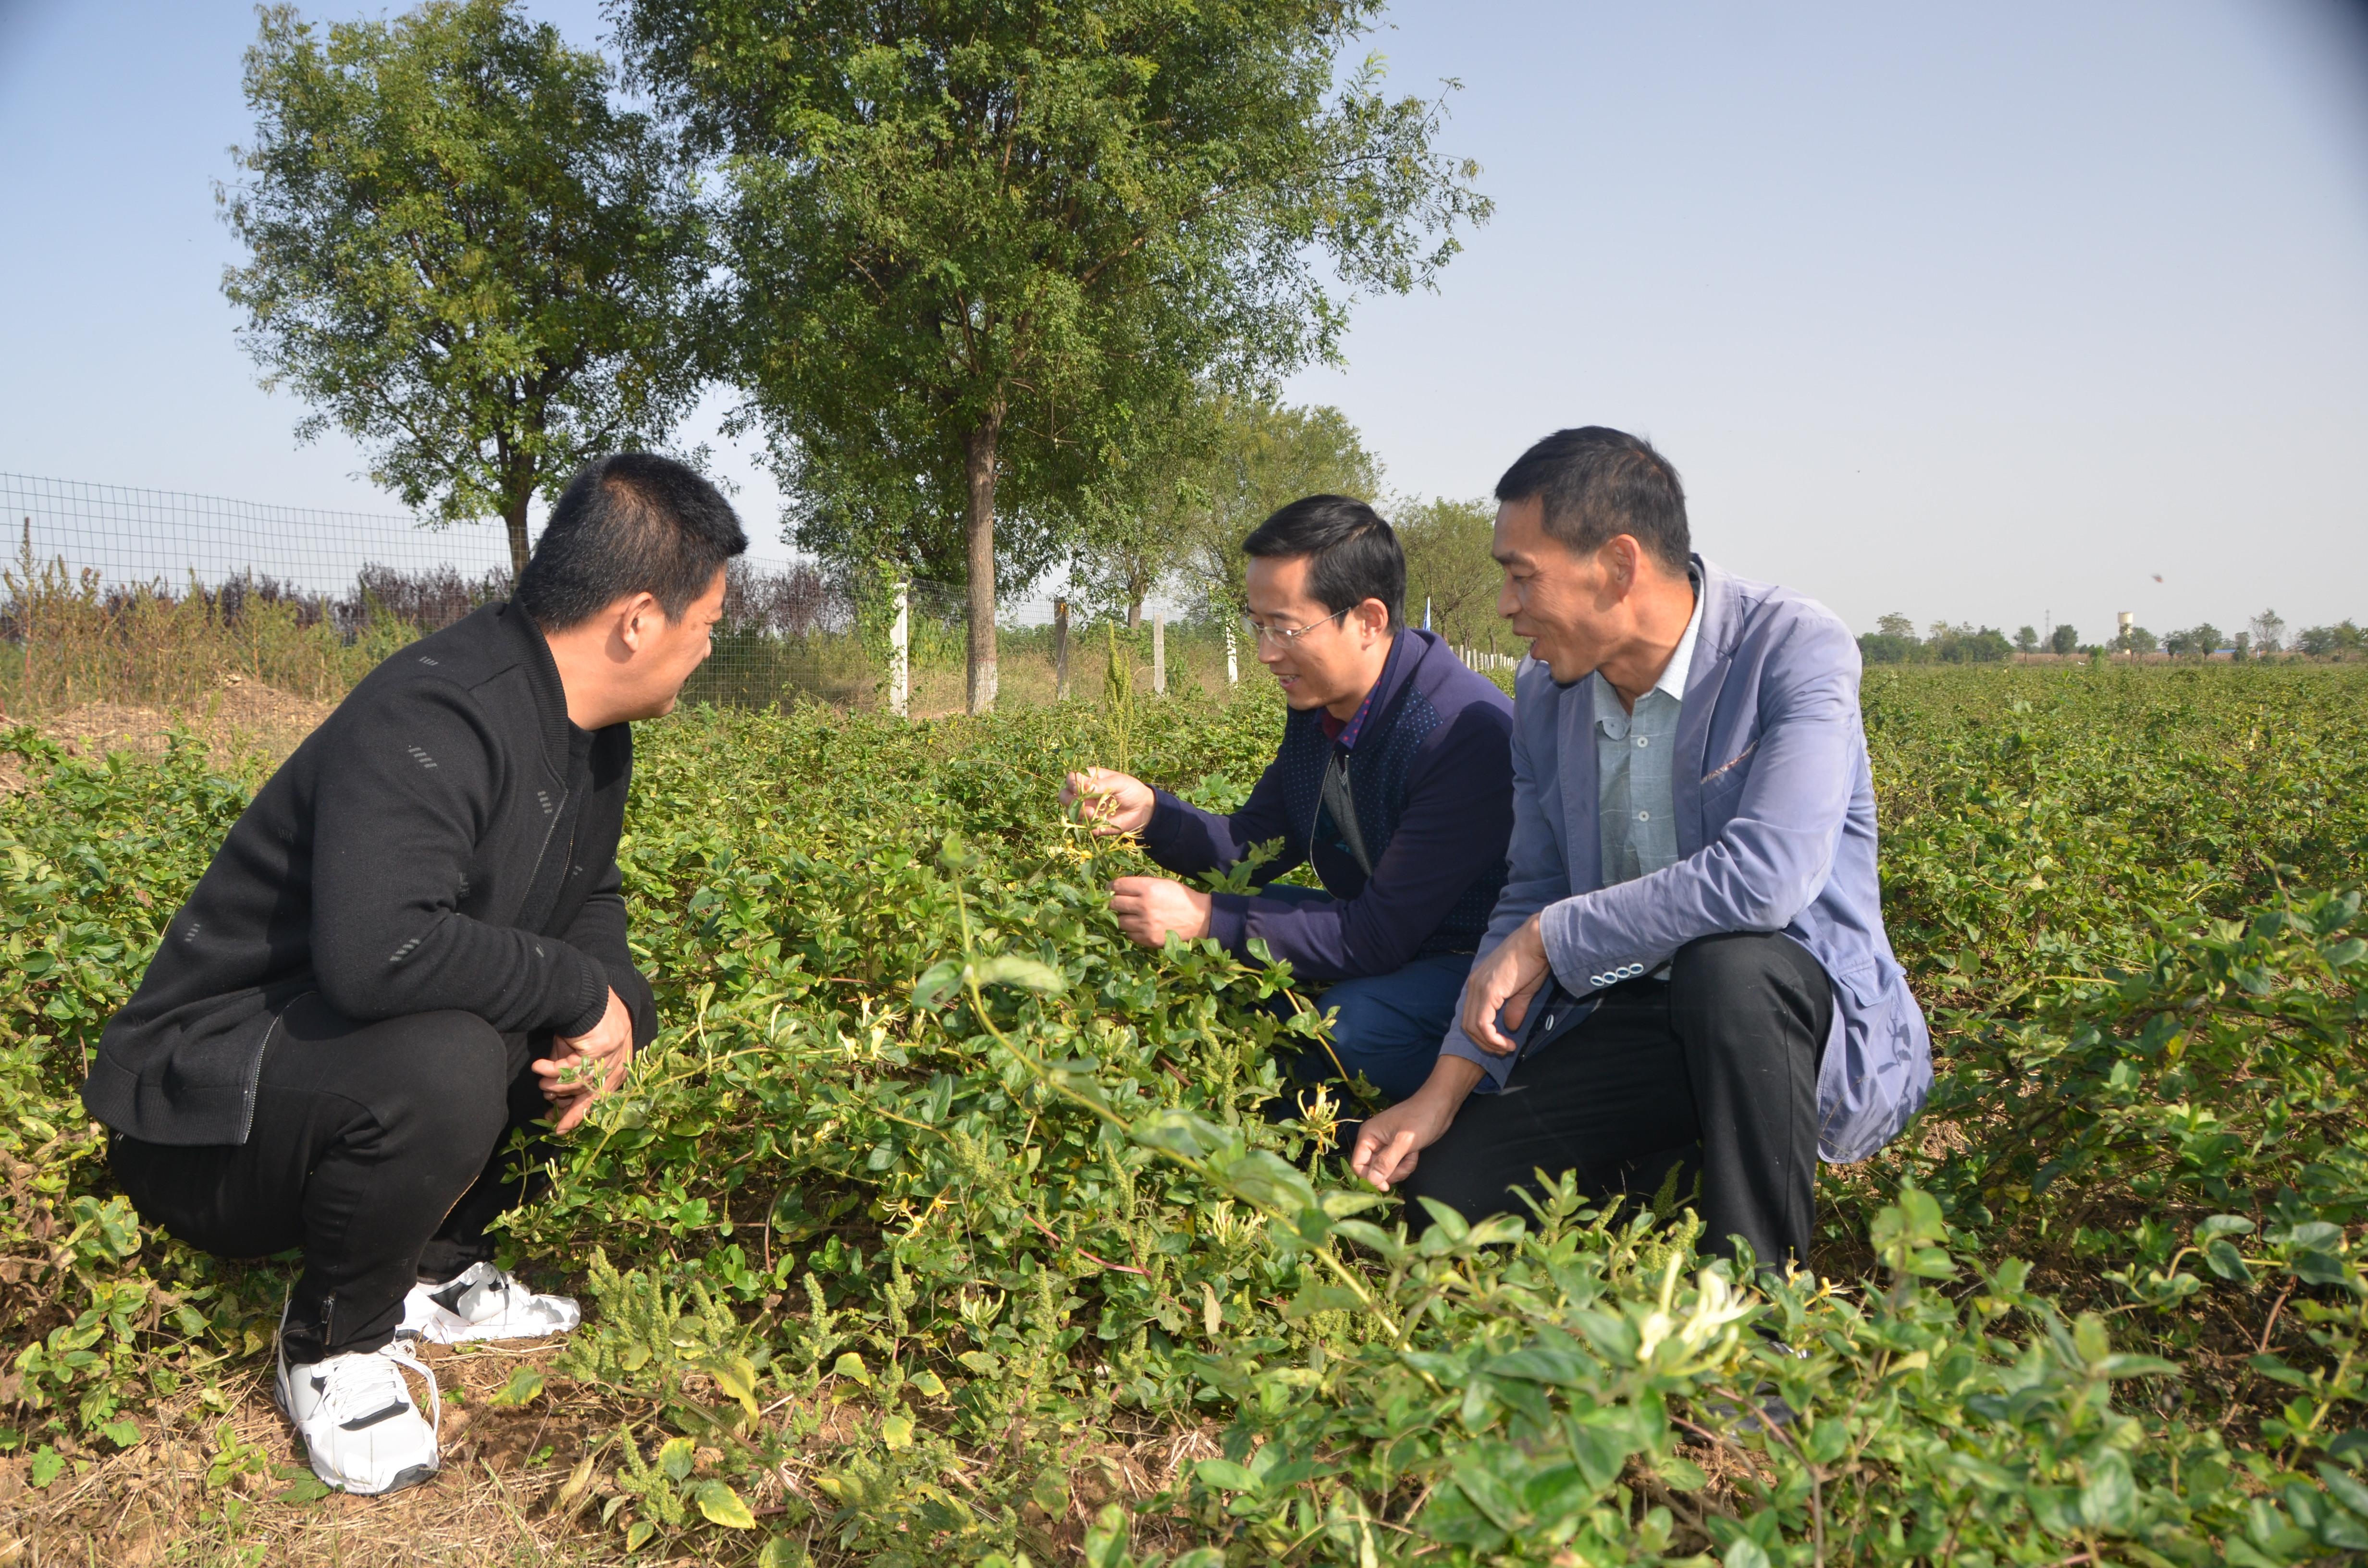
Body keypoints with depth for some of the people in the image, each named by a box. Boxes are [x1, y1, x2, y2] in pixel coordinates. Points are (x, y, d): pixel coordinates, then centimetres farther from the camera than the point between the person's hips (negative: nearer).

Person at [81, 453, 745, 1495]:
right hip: (208, 1110, -9)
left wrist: (611, 1007, -8)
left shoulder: (591, 735, 3)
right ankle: (332, 1346, -6)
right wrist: (579, 990, -26)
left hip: (357, 1045, 9)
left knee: (613, 998, 4)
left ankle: (435, 1267, 15)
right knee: (443, 1067, -35)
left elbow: (591, 898, 15)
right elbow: (376, 950, -42)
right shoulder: (436, 717, -28)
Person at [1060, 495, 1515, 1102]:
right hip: (1385, 934, 8)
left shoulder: (1470, 731, -29)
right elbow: (1252, 847, 9)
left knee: (1353, 1022, -33)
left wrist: (1209, 919, -28)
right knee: (1219, 956, -2)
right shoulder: (1318, 707, 0)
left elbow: (1380, 935, -29)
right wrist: (1150, 813, -11)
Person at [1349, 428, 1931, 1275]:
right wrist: (1444, 1088, -1)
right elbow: (1530, 901, 9)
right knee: (1446, 1186, -11)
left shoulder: (1797, 650, -18)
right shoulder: (1543, 693, 4)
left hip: (1803, 1013, -5)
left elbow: (1766, 877, -32)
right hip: (1633, 1022, 5)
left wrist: (1547, 941, -21)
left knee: (1724, 965, -39)